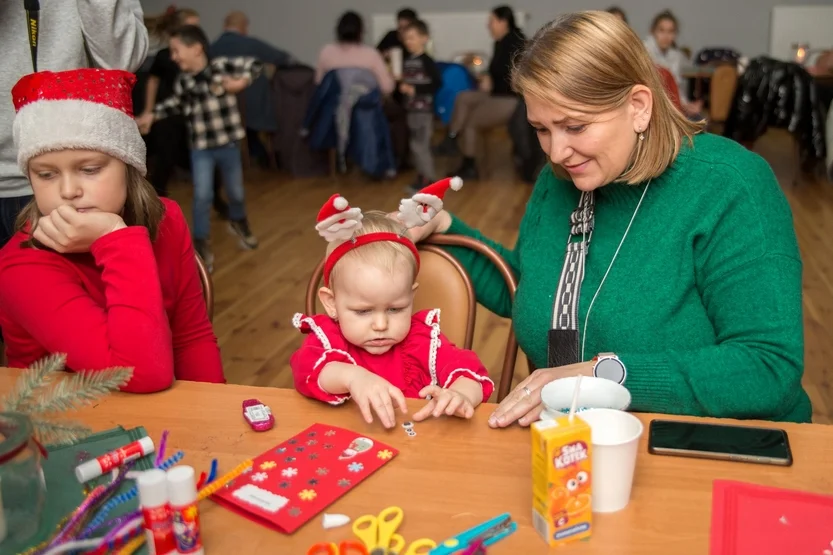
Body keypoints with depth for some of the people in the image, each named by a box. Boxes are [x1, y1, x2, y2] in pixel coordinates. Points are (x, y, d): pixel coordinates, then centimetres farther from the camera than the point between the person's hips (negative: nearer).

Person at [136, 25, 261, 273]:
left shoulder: (222, 65, -12)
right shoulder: (183, 81, -2)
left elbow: (255, 64, -9)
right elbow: (175, 103, 15)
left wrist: (241, 82, -23)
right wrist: (152, 115, 6)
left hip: (228, 143, -1)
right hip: (200, 147, 1)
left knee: (236, 191, 16)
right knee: (202, 195, -5)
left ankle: (238, 221, 47)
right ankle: (202, 242, 11)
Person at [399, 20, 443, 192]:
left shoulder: (426, 61, -12)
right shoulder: (406, 61, 9)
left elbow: (437, 83, -17)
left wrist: (415, 89, -19)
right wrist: (402, 86, -3)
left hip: (424, 109, -8)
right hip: (411, 109, 8)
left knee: (420, 145, -8)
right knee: (416, 145, 13)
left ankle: (427, 179, 1)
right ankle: (421, 178, 23)